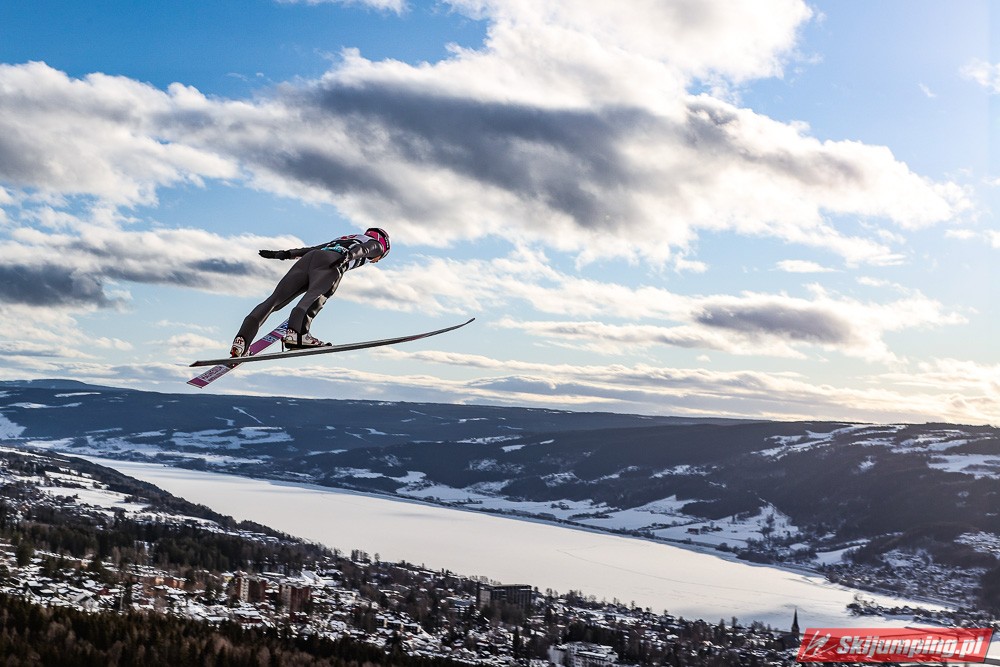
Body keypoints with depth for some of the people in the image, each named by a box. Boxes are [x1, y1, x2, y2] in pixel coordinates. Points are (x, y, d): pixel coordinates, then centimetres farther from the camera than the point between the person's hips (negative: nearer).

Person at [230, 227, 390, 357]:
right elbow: (363, 249, 3)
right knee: (315, 298, -29)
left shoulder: (345, 239, 45)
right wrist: (349, 255, -17)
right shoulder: (375, 244, 27)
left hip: (306, 260, 6)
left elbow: (313, 249, 35)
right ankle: (296, 333, -56)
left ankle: (241, 340, -21)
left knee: (274, 300, -7)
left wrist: (284, 254, 29)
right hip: (330, 262, -6)